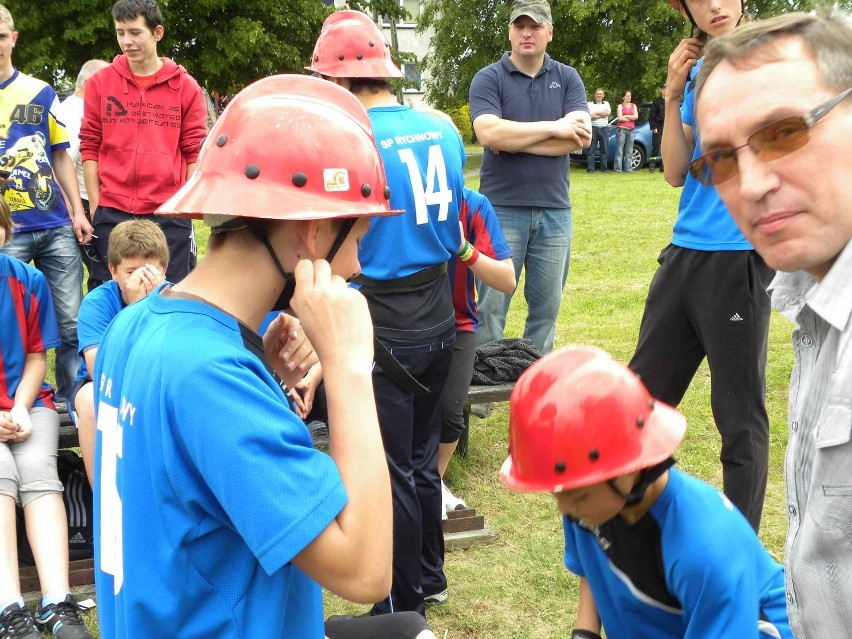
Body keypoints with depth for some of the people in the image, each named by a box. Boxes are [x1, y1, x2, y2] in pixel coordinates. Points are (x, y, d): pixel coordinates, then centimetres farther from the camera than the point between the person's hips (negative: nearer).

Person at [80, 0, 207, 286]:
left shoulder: (186, 86, 3)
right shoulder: (100, 83, 5)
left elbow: (195, 152, 4)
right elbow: (90, 147, 7)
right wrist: (95, 206, 2)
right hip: (112, 212, 1)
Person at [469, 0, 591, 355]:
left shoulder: (567, 78, 8)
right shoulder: (488, 79, 0)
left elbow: (582, 136, -7)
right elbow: (489, 133, -17)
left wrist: (515, 140, -11)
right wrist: (554, 128, -12)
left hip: (555, 211, 3)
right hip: (501, 209, -3)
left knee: (547, 307, 9)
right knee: (491, 306, -1)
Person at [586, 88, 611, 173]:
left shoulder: (606, 104, 15)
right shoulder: (590, 104, 5)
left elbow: (608, 112, -6)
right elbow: (590, 116, -10)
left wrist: (596, 113, -7)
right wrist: (603, 114, -3)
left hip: (604, 129, 3)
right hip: (593, 129, -3)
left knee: (604, 149, 4)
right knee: (591, 150, -4)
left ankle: (604, 169, 9)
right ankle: (590, 169, -5)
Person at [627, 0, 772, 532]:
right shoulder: (697, 72, 13)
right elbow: (676, 172, 9)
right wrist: (673, 96, -2)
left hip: (741, 256, -6)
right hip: (685, 251, 7)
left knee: (740, 416, 3)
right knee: (644, 392, 14)